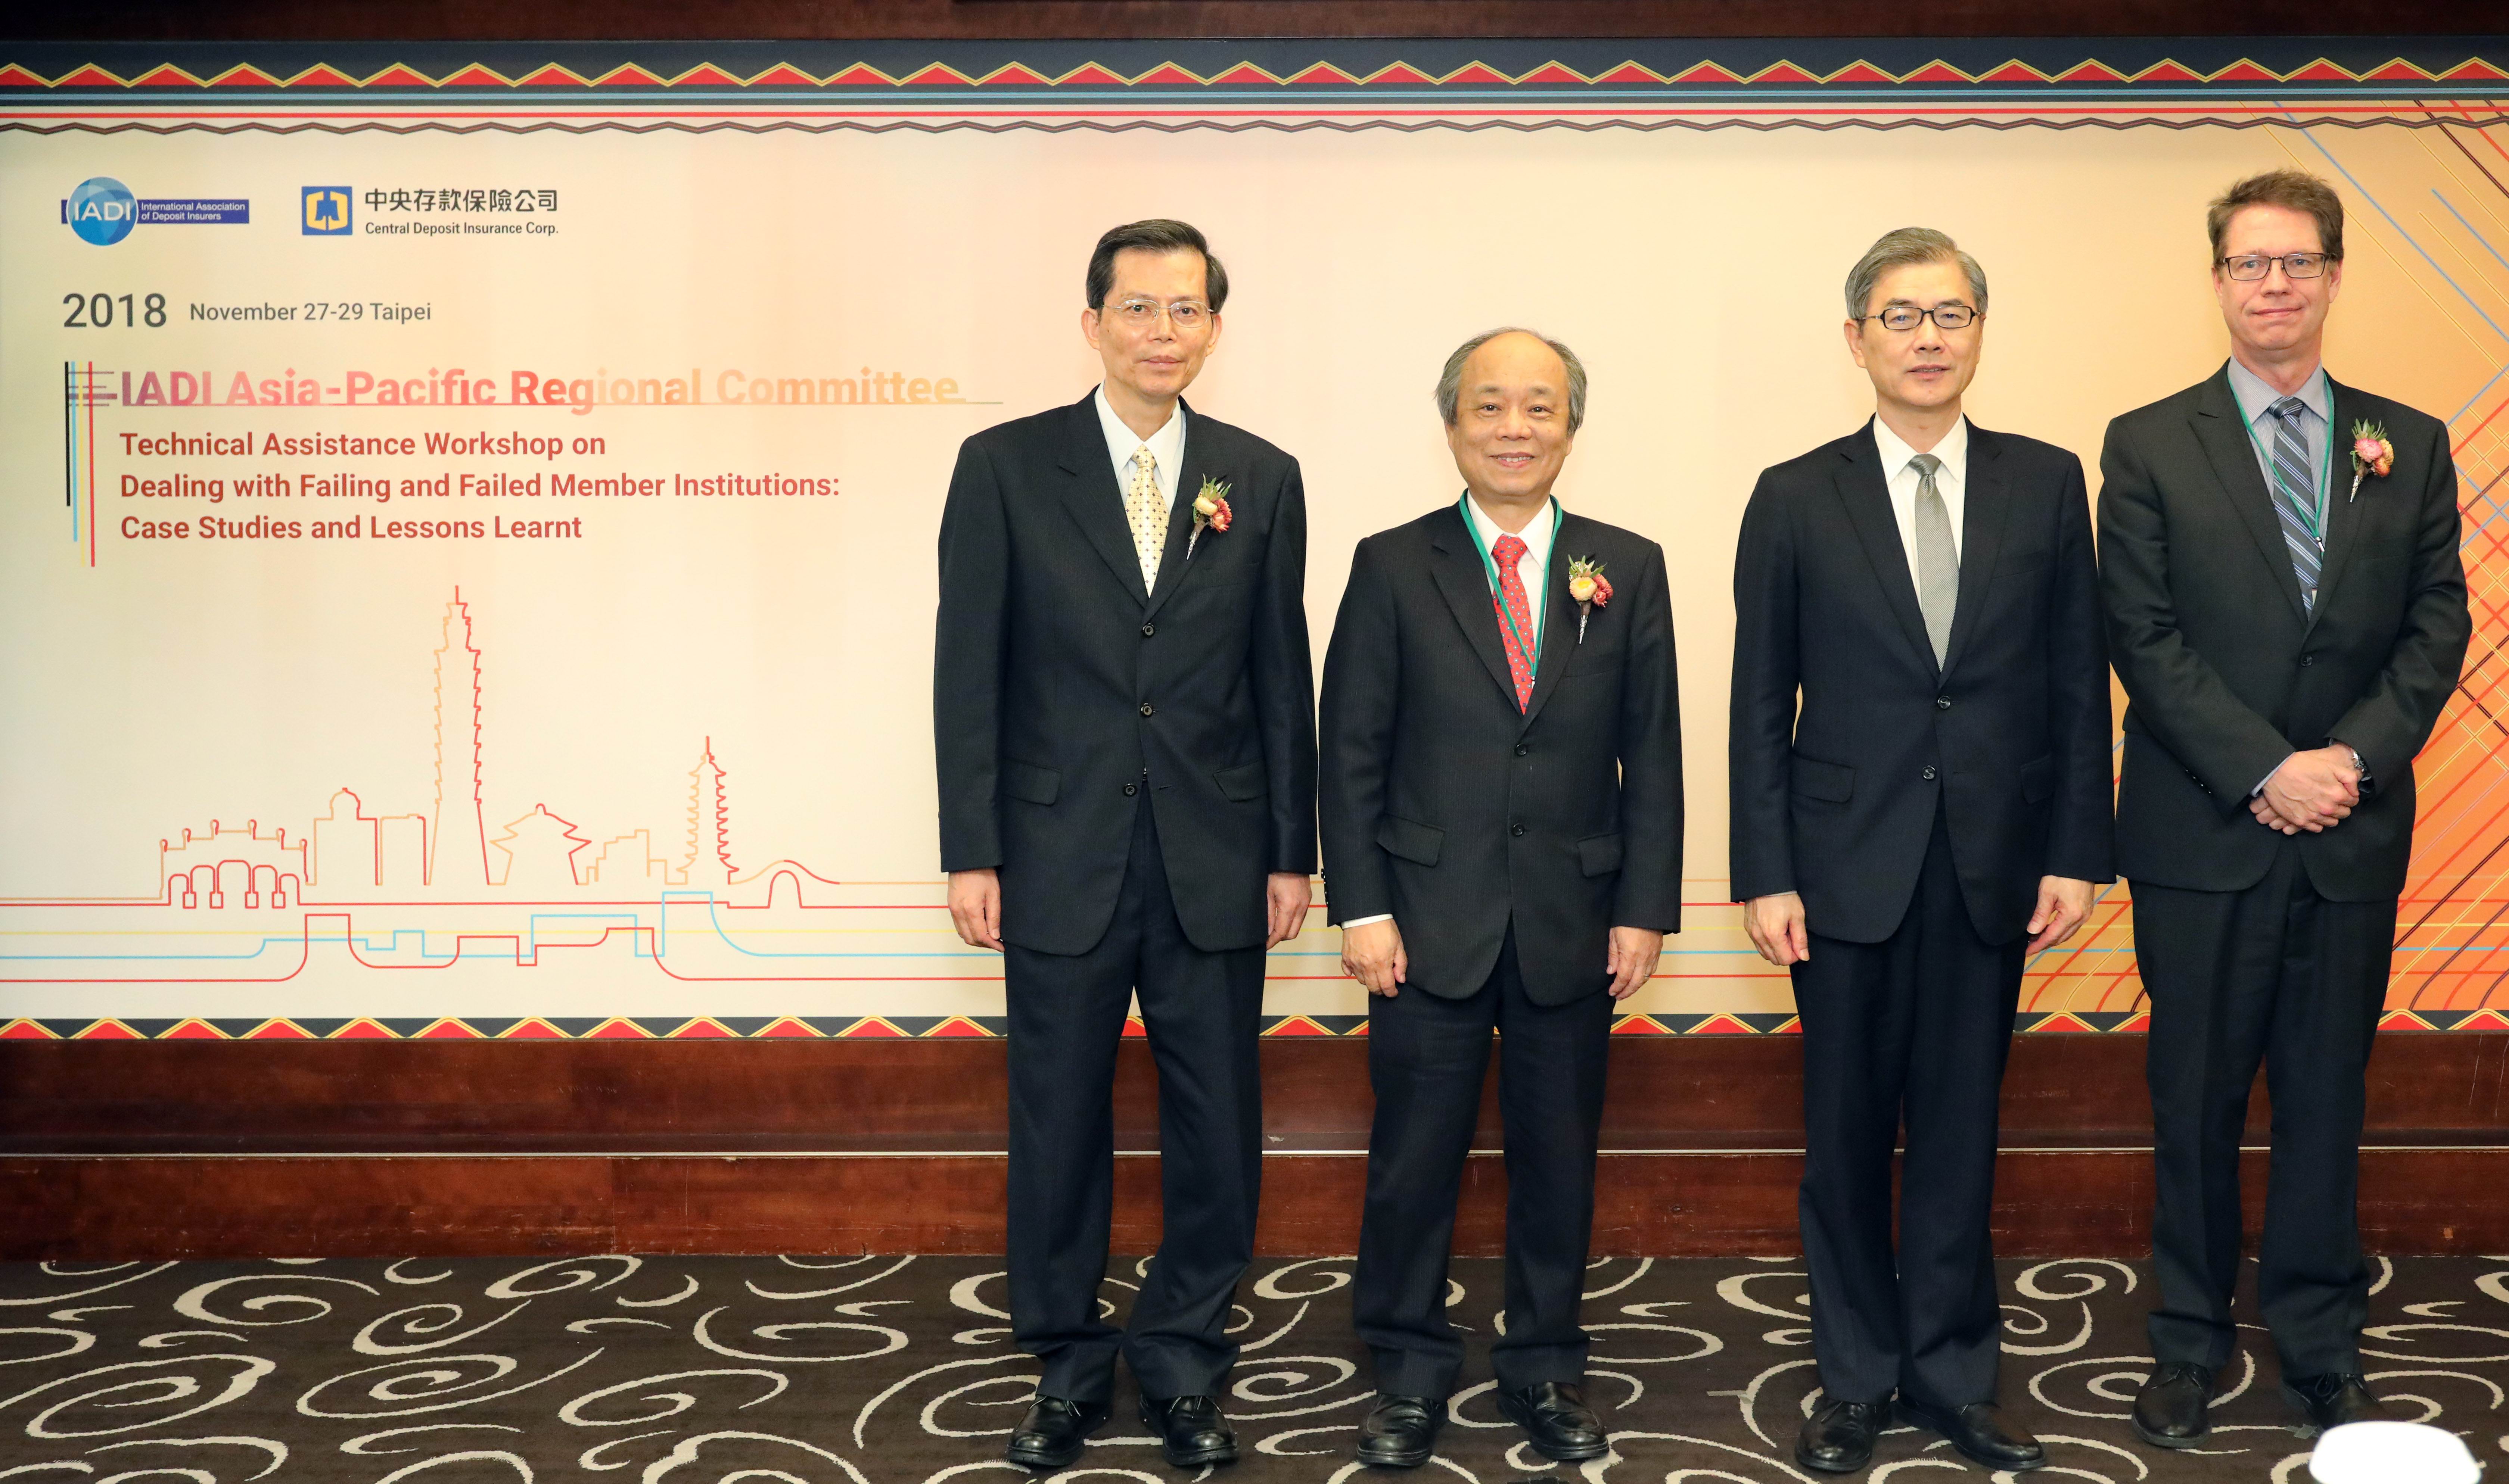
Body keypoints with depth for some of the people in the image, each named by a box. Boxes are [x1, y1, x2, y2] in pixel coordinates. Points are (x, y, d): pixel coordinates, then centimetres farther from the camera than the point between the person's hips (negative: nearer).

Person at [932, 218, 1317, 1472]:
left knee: (1216, 1126, 8)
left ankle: (1183, 1366, 26)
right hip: (1061, 855, -1)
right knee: (1058, 1123, 9)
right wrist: (970, 851, -5)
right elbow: (968, 670, -1)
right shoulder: (1004, 466, 0)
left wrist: (1292, 852, 4)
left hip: (1216, 862, 2)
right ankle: (1067, 1369, 26)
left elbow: (1282, 677, 7)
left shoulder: (1261, 478, 5)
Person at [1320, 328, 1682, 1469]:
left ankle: (1546, 1368, 27)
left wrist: (1645, 908, -1)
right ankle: (1409, 1373, 22)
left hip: (1573, 923, 2)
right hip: (1430, 918, -1)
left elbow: (1652, 755, 5)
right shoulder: (1393, 567, 1)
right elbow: (1352, 754, -1)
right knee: (1415, 1151, 6)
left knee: (1559, 1152, 11)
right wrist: (1362, 908, -7)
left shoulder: (1627, 570, 5)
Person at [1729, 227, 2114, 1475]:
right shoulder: (1796, 499, 0)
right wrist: (1764, 875, -6)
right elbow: (1761, 704, -1)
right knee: (1848, 1133, 7)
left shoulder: (2046, 483, 5)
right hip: (1850, 866, -1)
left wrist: (2077, 852, 0)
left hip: (1994, 869, 1)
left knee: (1961, 1128, 10)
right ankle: (1857, 1379, 22)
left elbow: (2078, 682, 5)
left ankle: (1951, 1374, 24)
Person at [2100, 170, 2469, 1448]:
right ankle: (2190, 1341, 22)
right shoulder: (2148, 446, 0)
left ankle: (2322, 1346, 24)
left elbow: (2437, 626, 5)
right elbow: (2146, 638, -6)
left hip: (2353, 837, 2)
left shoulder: (2409, 447, 9)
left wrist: (2356, 755, -11)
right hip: (2204, 837, -2)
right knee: (2196, 1099, 7)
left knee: (2327, 1098, 11)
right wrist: (2265, 771, -14)